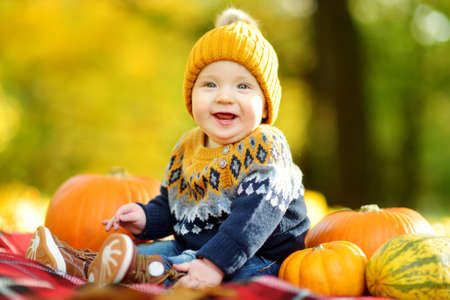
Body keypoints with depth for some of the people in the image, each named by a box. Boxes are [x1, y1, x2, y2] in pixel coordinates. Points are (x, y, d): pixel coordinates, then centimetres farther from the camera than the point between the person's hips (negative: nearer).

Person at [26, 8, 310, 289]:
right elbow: (169, 205, 21)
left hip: (259, 259, -9)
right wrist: (146, 218, -2)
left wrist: (214, 264, -38)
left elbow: (255, 215, -27)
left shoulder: (265, 149, -15)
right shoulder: (187, 148, 9)